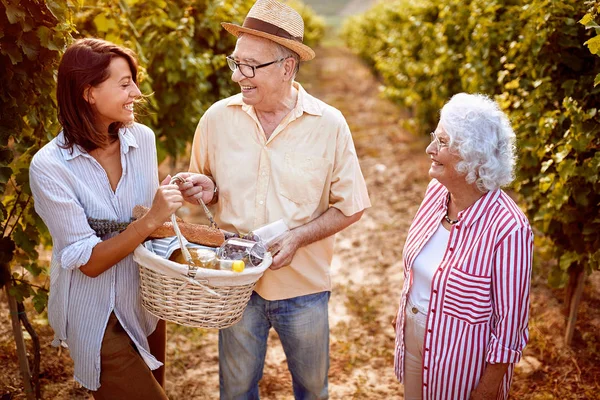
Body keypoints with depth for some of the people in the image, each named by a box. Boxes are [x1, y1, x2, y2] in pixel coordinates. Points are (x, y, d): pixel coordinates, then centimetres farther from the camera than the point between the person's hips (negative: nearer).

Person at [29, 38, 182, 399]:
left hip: (146, 300, 5)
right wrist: (149, 222, -31)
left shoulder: (142, 138, -8)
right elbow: (88, 261, -20)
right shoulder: (50, 166, -20)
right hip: (98, 316, -5)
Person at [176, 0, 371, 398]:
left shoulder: (328, 124, -12)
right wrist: (207, 190, -15)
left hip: (303, 286, -1)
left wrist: (298, 237, -20)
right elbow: (206, 187, 9)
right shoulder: (218, 117, -7)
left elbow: (349, 208, -6)